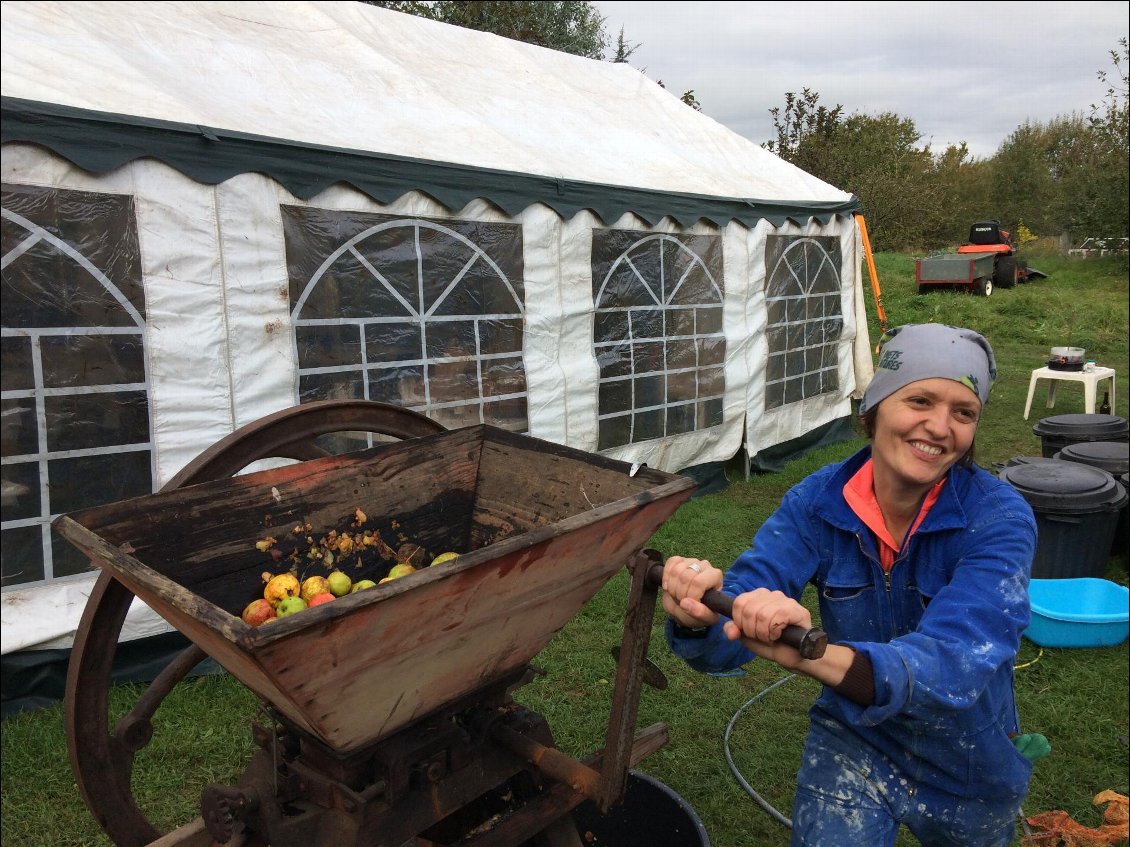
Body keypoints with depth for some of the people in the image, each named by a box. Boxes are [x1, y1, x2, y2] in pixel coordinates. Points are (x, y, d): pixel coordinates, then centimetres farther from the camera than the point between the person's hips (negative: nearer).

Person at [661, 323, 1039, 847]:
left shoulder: (999, 519, -26)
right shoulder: (817, 501, -19)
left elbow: (958, 663, -41)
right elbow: (726, 639, -26)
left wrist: (811, 656, -60)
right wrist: (698, 615, -51)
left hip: (967, 769, 0)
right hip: (851, 744, 0)